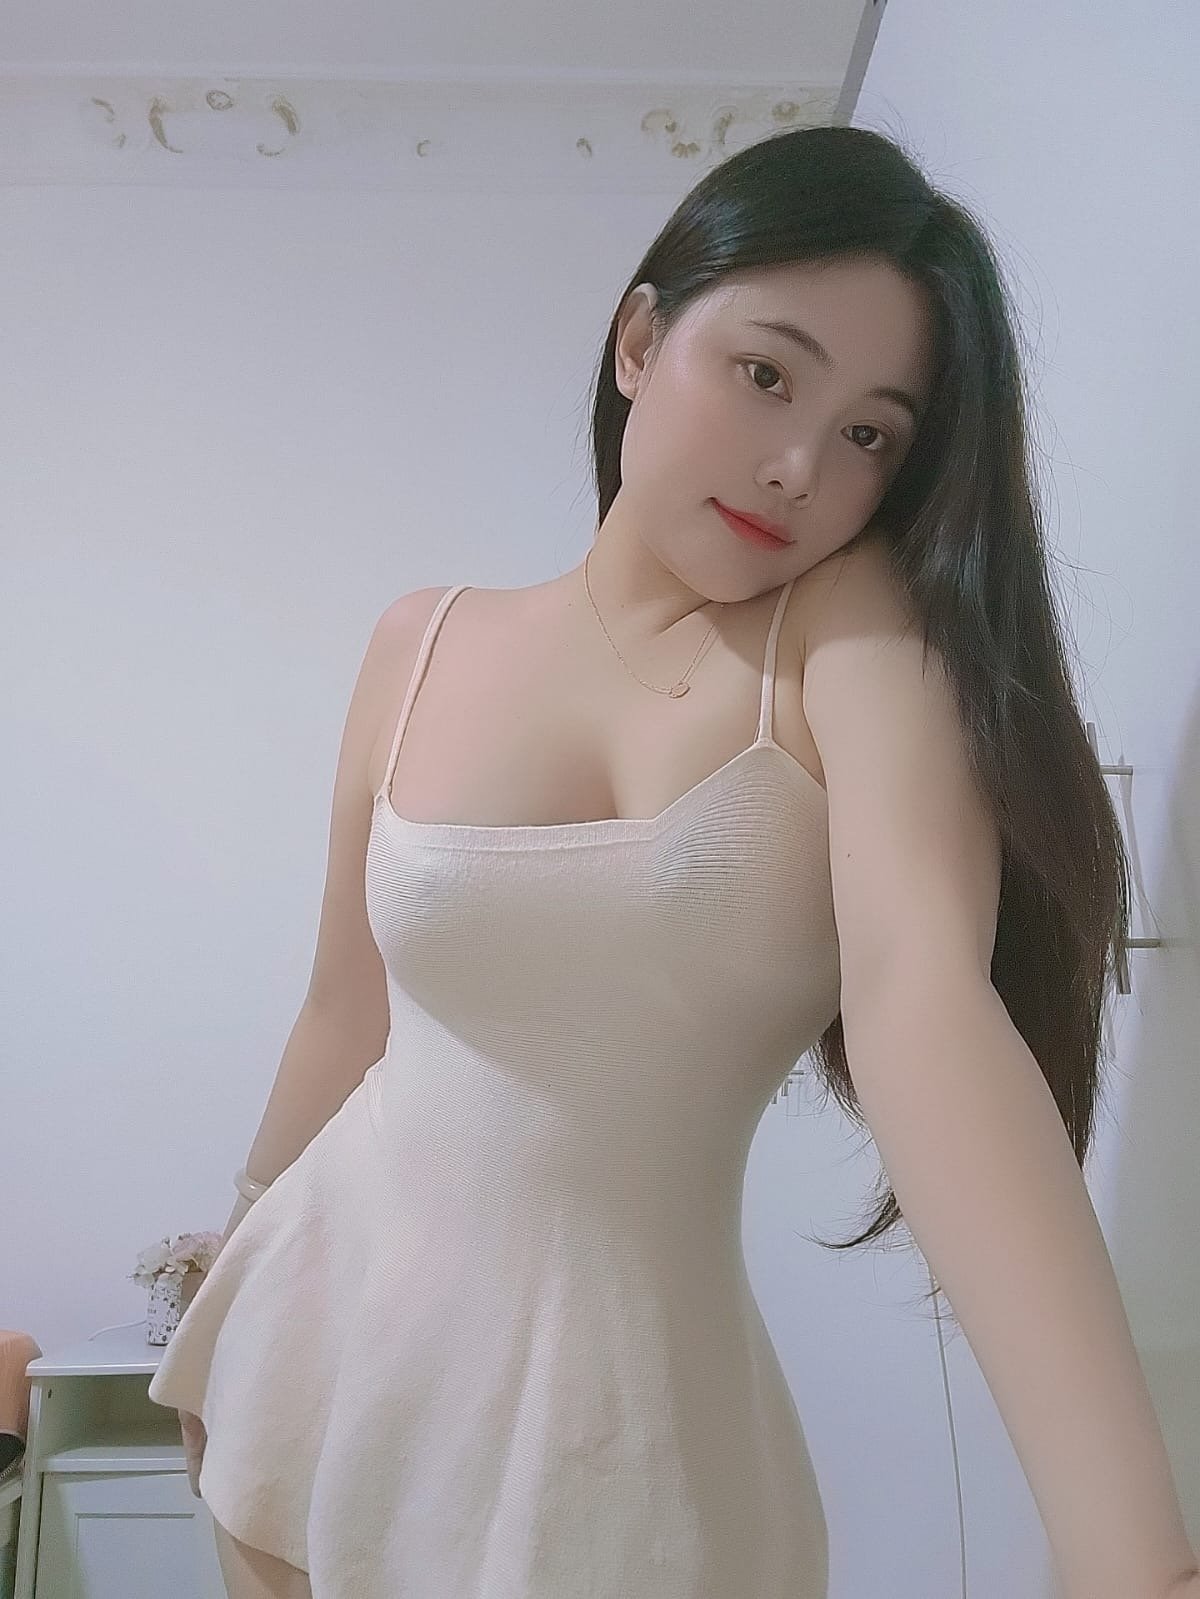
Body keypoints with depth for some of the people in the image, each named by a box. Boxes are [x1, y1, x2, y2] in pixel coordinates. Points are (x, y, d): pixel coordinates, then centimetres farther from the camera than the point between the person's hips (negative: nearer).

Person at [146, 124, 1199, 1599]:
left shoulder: (863, 631, -11)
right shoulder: (424, 646, -3)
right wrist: (234, 1292, 15)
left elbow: (924, 990, -27)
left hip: (628, 1394, -2)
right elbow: (346, 1014, 5)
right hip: (333, 1330, 3)